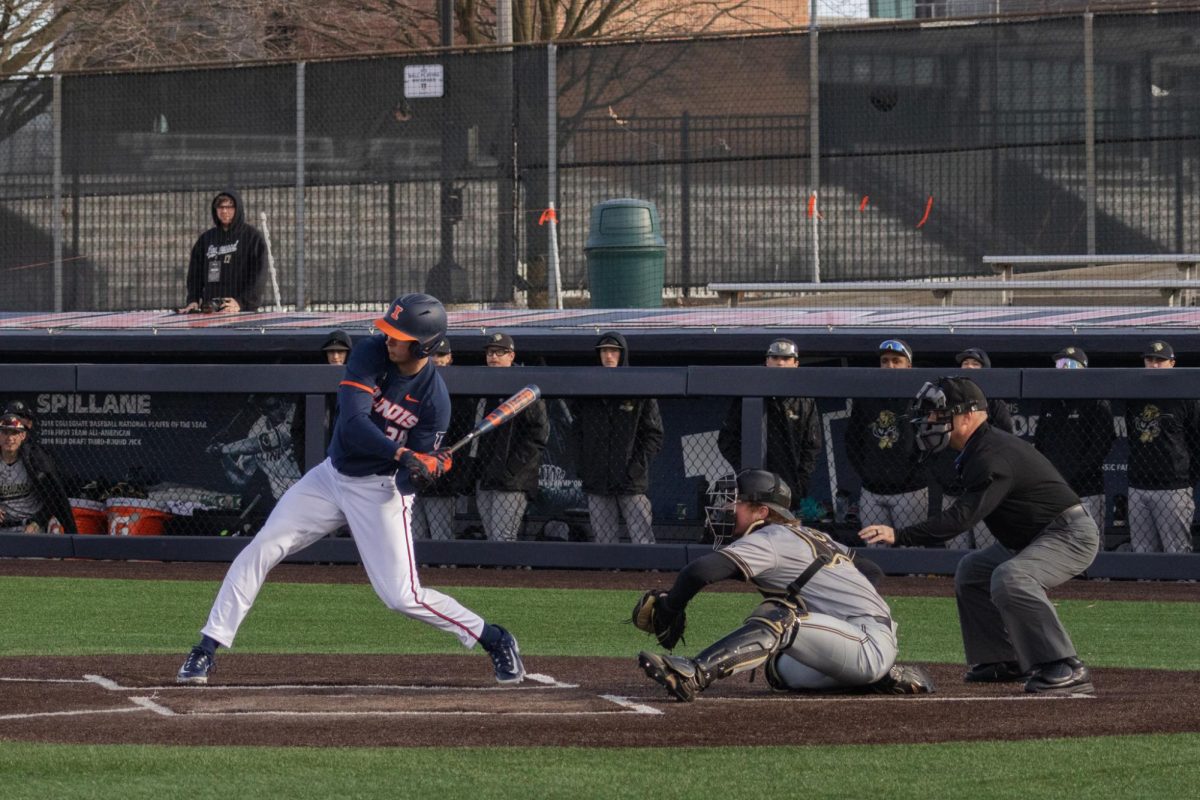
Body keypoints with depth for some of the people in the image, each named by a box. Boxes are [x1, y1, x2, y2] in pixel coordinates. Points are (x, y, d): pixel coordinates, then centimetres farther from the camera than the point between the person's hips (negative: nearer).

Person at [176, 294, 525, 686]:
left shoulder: (434, 399, -18)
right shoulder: (371, 354, -14)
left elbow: (407, 480, -14)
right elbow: (354, 422, -28)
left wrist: (428, 467, -38)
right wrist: (402, 454, -41)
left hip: (381, 491, -4)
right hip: (333, 475, 4)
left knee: (402, 595, -9)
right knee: (261, 549, -6)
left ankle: (494, 639, 11)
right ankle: (207, 649, -1)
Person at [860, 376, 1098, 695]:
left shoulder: (992, 456, -25)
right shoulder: (980, 449, 9)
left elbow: (962, 517, -34)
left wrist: (898, 535, -40)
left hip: (1071, 536, -12)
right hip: (1031, 538, 12)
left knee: (1010, 579, -34)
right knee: (972, 571, 21)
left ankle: (1067, 671, -33)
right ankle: (1006, 661, 24)